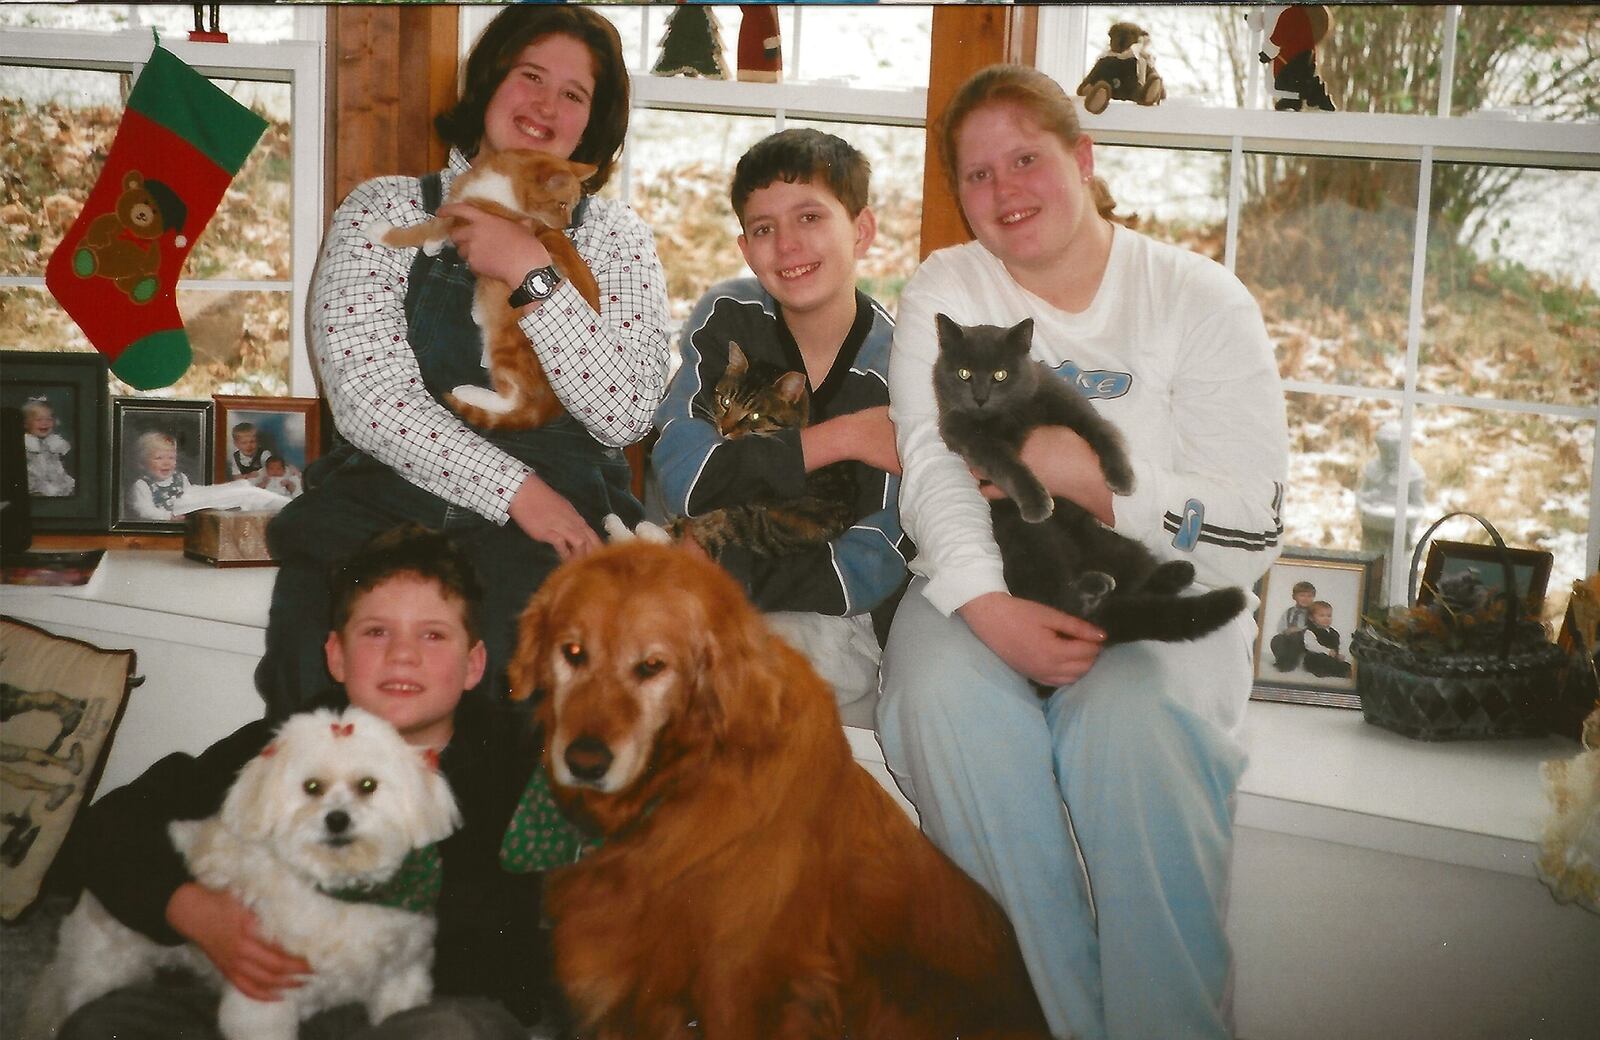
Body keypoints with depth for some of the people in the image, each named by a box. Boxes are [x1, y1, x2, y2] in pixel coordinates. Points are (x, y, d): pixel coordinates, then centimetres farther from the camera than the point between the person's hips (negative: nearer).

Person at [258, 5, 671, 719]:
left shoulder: (614, 236, 14)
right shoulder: (384, 211, 10)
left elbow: (626, 415, -1)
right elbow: (368, 397, -5)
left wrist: (530, 274, -8)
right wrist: (515, 489, -14)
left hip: (559, 523, 0)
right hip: (387, 505, 0)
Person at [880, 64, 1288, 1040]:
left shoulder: (1201, 300, 2)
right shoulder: (945, 291, 10)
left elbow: (1252, 528, -5)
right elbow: (933, 467, -6)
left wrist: (1086, 473, -16)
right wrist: (988, 607, -23)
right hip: (982, 584, 2)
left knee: (1132, 730, -34)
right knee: (946, 698, -31)